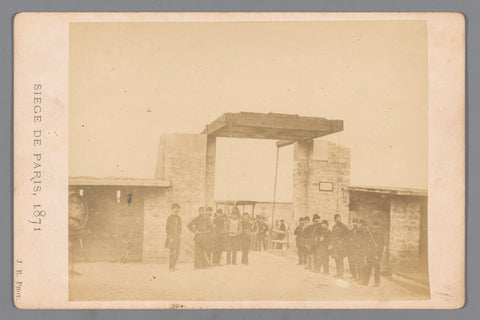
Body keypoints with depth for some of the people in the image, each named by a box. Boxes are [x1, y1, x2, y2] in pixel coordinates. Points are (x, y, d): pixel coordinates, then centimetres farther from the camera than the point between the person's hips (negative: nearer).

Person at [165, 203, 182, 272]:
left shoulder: (179, 218, 14)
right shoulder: (170, 217, -8)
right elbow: (167, 228, -11)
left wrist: (179, 236, 13)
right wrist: (170, 237, -16)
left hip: (177, 238, 8)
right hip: (172, 237, -8)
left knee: (177, 253, 8)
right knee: (173, 252, -10)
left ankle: (173, 266, 17)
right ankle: (170, 267, -3)